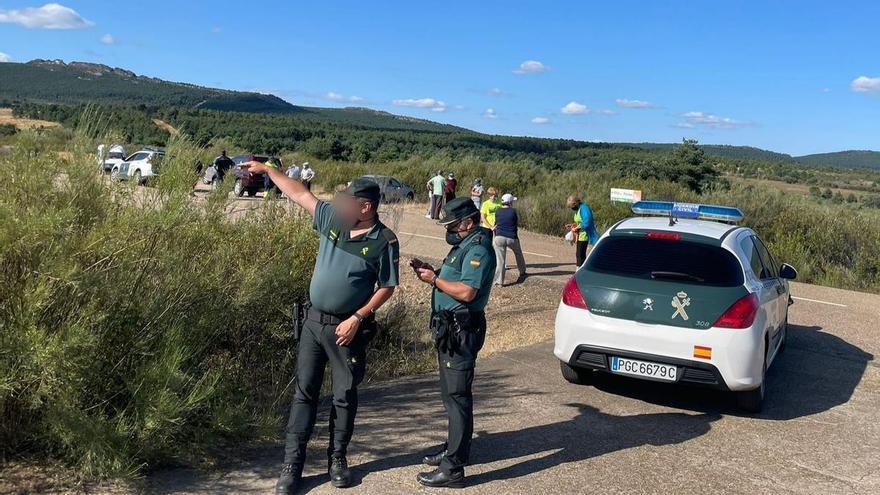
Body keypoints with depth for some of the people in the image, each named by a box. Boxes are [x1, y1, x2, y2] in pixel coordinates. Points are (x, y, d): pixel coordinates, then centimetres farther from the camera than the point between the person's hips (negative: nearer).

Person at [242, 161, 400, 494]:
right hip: (314, 319, 4)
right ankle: (292, 463, 12)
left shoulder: (384, 241, -12)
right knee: (304, 391, 6)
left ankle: (337, 459, 24)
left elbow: (387, 287, -9)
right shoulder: (333, 218, 0)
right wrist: (267, 170, 8)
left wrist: (357, 319, -15)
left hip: (347, 326, -4)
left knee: (345, 395, 8)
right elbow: (300, 194, 7)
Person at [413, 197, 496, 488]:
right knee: (452, 393, 20)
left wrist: (435, 280, -15)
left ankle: (453, 469, -1)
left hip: (461, 332, -11)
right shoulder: (464, 245, 15)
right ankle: (455, 449, 35)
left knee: (457, 396, -7)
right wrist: (432, 272, 5)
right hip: (450, 330, 11)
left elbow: (466, 292, -26)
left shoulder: (478, 249, -18)